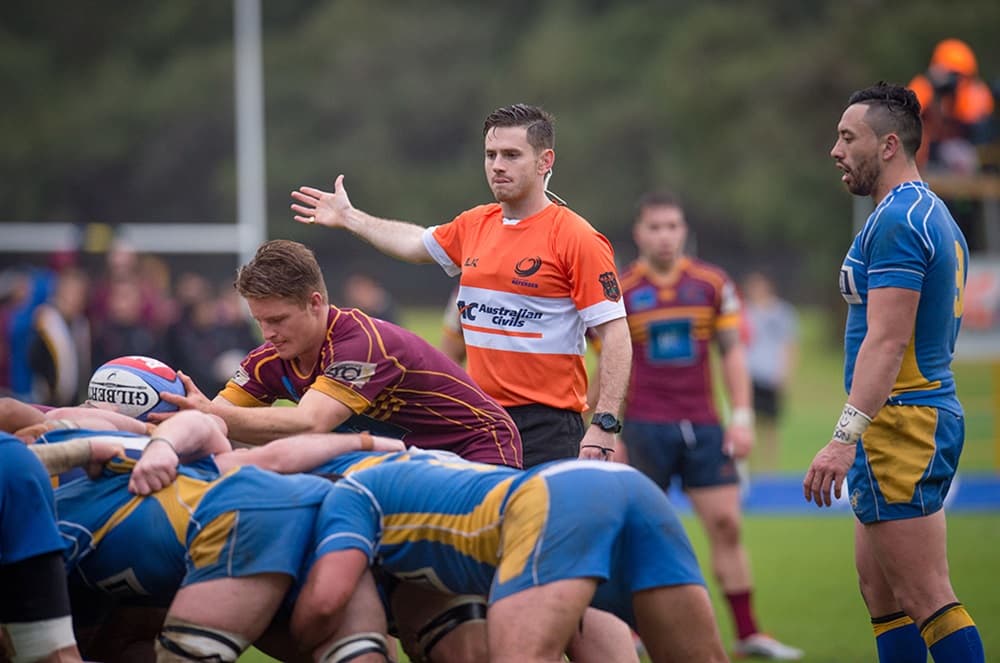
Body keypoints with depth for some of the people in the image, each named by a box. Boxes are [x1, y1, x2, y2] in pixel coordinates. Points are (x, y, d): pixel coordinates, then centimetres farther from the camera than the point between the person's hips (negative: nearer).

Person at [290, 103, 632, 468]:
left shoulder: (576, 238, -10)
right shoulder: (475, 225, 11)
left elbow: (615, 332, -12)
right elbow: (417, 243, 33)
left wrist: (604, 426, -20)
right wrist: (348, 216, 42)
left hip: (548, 428, -7)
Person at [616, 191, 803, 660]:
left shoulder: (712, 284, 4)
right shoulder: (620, 291, -1)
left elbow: (732, 352, 6)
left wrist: (742, 418, -1)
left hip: (702, 426, 2)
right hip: (645, 425, -2)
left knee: (726, 524, -2)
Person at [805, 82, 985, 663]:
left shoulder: (897, 220, -14)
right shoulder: (934, 215, 18)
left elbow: (887, 341, -23)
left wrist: (845, 437, -28)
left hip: (899, 421, -11)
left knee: (927, 599, -10)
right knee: (881, 592, 13)